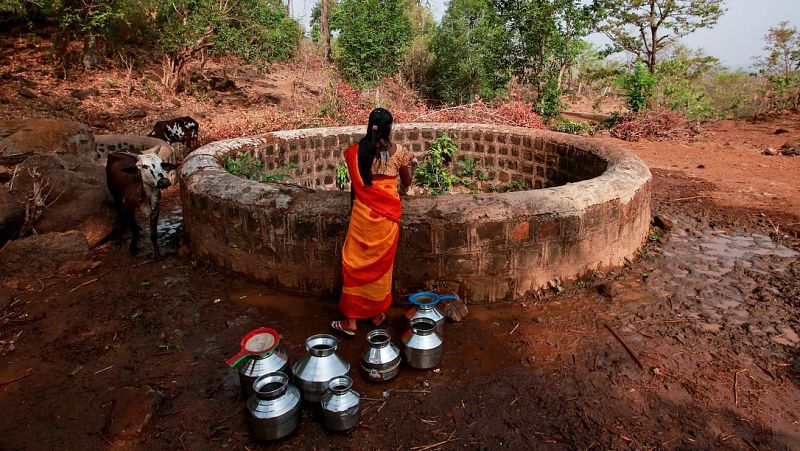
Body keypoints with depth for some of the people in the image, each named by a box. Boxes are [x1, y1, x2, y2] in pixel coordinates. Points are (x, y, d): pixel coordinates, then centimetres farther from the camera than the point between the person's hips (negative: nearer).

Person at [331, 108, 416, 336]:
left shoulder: (357, 151, -3)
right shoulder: (399, 151, -4)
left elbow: (354, 184, 5)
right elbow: (406, 182, 10)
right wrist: (411, 165, 29)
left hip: (363, 212, 0)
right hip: (387, 213, 1)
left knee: (356, 261, 7)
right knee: (381, 262, 13)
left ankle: (351, 320, 10)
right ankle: (378, 313, 26)